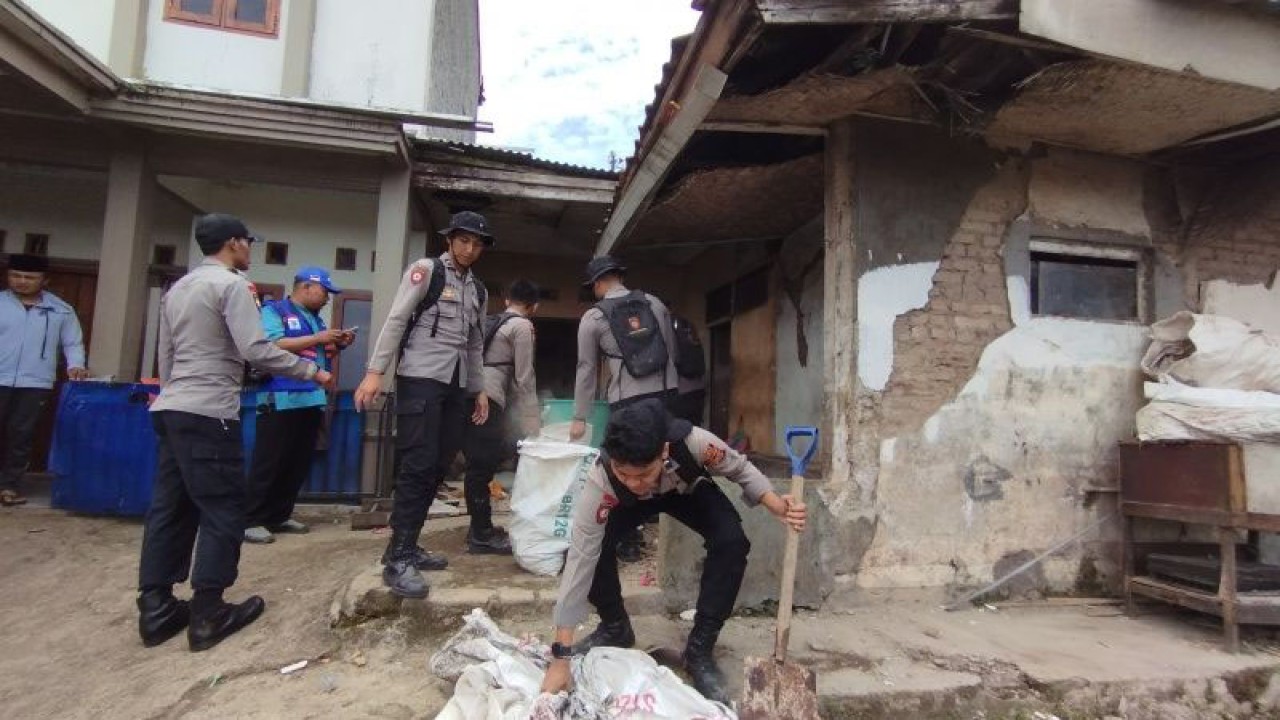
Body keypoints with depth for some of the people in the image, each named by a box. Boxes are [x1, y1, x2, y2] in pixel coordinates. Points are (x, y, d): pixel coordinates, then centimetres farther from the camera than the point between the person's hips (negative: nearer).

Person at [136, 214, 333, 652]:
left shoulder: (178, 288, 19)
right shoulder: (231, 285, -8)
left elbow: (165, 355, 21)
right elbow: (256, 350, -18)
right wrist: (313, 372, -10)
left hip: (170, 409, 9)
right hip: (208, 413, -9)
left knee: (171, 507, 11)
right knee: (223, 509, -2)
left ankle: (155, 609, 16)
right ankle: (207, 615, 2)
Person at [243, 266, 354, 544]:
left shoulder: (316, 318, 20)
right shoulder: (274, 310, -1)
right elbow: (274, 345, -16)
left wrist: (338, 345, 7)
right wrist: (318, 339, -14)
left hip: (313, 400, 8)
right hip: (281, 400, -8)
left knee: (299, 463, 10)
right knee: (268, 464, -4)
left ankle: (280, 516, 19)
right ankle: (252, 521, 3)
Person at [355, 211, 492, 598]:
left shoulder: (478, 290, 18)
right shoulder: (426, 270, -2)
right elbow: (395, 321, -10)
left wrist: (479, 389, 19)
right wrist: (375, 371, -18)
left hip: (455, 385, 7)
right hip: (420, 378, -7)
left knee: (438, 467, 6)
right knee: (418, 465, -12)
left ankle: (408, 547, 16)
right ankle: (396, 559, -6)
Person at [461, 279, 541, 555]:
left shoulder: (491, 322, 25)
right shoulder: (522, 326, 2)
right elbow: (525, 380, -3)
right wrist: (533, 429, -1)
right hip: (486, 399, -8)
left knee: (479, 465, 14)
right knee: (483, 466, -3)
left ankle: (480, 529, 24)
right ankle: (482, 536, 5)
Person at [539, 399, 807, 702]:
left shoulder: (693, 442, -42)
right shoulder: (600, 482, -41)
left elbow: (740, 468, -19)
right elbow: (580, 559, -37)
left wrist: (777, 505, -37)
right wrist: (561, 658, -36)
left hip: (689, 491, 0)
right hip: (627, 503, 0)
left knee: (732, 542, -25)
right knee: (594, 546, -25)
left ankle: (699, 649, -5)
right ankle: (615, 627, 6)